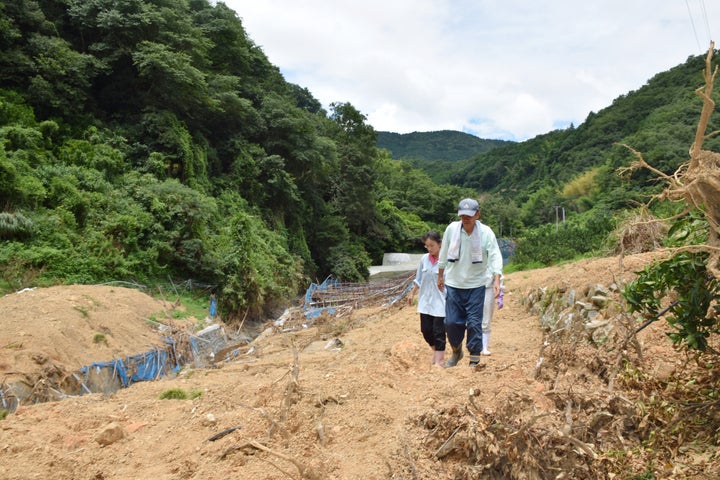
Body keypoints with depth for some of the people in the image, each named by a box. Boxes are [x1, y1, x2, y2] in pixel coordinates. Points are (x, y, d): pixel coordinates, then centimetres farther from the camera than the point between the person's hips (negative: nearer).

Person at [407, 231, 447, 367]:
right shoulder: (424, 259, 3)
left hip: (440, 303, -5)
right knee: (426, 330, 11)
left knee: (439, 332, 0)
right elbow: (418, 279, 15)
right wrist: (412, 294, 19)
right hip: (425, 301, 5)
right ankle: (436, 351, 36)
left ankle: (439, 360, 13)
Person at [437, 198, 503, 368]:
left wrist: (496, 280, -28)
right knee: (451, 322, 6)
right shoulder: (451, 229, -7)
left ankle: (475, 359, 13)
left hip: (476, 285, -2)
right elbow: (443, 254, 6)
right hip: (453, 284, 2)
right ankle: (456, 351, 33)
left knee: (474, 323, -1)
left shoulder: (486, 232, -12)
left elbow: (495, 257, -16)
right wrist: (440, 276, 13)